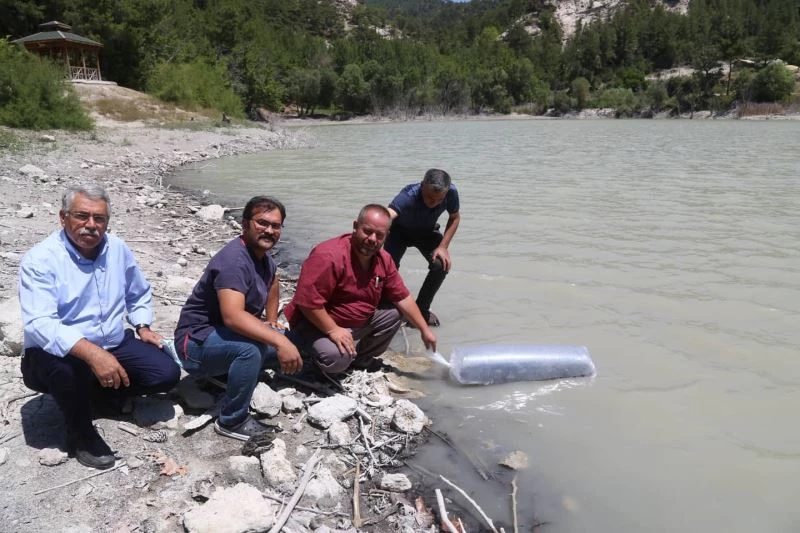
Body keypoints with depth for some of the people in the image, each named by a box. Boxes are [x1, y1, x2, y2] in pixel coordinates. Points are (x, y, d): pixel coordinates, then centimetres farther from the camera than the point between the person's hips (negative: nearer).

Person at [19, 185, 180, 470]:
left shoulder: (118, 248, 1)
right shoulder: (40, 259, -18)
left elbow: (139, 293, 19)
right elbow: (39, 324, -31)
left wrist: (142, 327, 2)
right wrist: (93, 353, -44)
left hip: (114, 345, 5)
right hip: (61, 355, -5)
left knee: (167, 373, -13)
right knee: (68, 368, -39)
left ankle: (107, 390, 19)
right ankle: (80, 433, -7)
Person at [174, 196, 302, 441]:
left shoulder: (263, 257, 4)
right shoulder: (234, 259, -26)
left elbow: (272, 284, 27)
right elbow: (233, 316, -39)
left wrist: (272, 323, 16)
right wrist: (279, 341, -44)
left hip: (226, 337, 9)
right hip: (197, 341, -9)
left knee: (288, 342, 2)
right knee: (250, 348, -36)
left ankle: (225, 374, 9)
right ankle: (232, 421, -16)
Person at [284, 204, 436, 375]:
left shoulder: (383, 259, -3)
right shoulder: (329, 256, -29)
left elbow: (402, 297, 4)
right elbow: (307, 301, -31)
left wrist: (424, 330, 5)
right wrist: (333, 330, -29)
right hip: (316, 323, -8)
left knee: (393, 314, 1)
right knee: (337, 357, -34)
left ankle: (360, 358, 12)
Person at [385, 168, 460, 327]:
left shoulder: (451, 192, -30)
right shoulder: (408, 196, -43)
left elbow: (455, 217, -9)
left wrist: (443, 246, -21)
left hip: (426, 231, 3)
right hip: (400, 231, -3)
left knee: (442, 264, -21)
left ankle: (421, 308, 4)